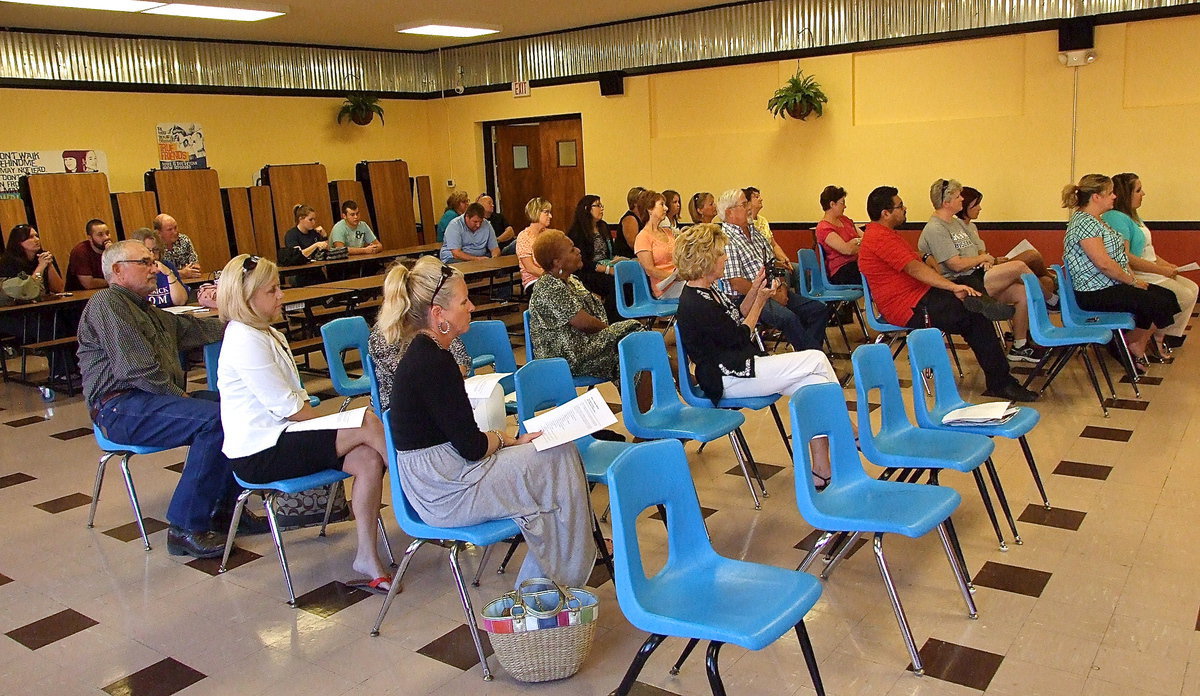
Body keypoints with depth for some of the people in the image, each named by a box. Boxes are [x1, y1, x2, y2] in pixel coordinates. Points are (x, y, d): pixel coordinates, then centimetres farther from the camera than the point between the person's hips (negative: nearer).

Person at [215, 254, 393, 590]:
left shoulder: (267, 333, 16)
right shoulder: (244, 341, -15)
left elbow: (297, 398, 14)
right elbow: (289, 407, -18)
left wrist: (321, 423, -2)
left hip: (279, 437, 9)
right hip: (259, 454, -9)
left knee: (368, 459, -15)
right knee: (368, 423, -20)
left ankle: (367, 556, -11)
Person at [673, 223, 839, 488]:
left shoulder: (704, 292, 12)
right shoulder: (695, 305, -20)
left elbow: (736, 317, 21)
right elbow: (739, 337, -13)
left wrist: (755, 289, 9)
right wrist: (761, 300, -4)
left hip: (740, 365, 10)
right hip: (729, 379, -10)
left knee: (816, 383, -5)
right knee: (817, 360, -11)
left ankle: (821, 471, -2)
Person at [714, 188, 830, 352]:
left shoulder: (754, 232, 17)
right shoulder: (726, 240, -12)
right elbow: (737, 283, -18)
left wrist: (782, 288, 0)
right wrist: (771, 295, -14)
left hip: (774, 291, 9)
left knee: (819, 310, -2)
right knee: (789, 318, -32)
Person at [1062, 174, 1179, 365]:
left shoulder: (1096, 221, 15)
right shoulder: (1084, 223, -19)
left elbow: (1117, 256, 18)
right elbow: (1103, 263, -25)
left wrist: (1133, 278, 4)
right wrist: (1132, 281, -13)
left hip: (1111, 285, 11)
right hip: (1096, 294, -11)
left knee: (1168, 296, 7)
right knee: (1160, 305, -15)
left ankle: (1138, 349, 15)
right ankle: (1131, 343, 8)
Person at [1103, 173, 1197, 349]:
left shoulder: (1132, 216, 15)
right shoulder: (1116, 218, -19)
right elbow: (1125, 258, -25)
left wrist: (1166, 265, 9)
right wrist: (1161, 270, -19)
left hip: (1151, 271, 11)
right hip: (1137, 276, -11)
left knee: (1192, 288, 10)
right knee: (1184, 296, -13)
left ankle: (1171, 336, 16)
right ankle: (1157, 337, 3)